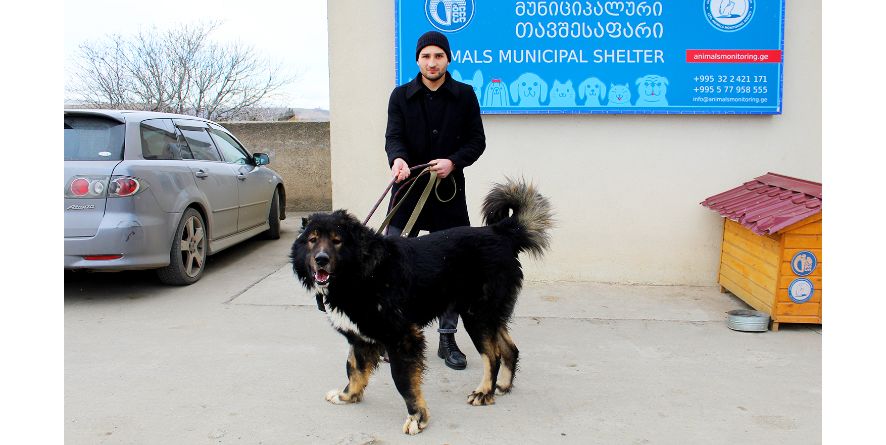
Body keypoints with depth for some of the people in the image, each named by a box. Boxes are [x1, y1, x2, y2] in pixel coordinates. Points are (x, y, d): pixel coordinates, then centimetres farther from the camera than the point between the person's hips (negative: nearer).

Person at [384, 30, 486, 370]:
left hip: (449, 192, 0)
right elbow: (393, 137, -5)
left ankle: (448, 339, 18)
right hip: (408, 190, 0)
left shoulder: (464, 95, 5)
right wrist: (398, 159, -27)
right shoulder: (401, 96, 5)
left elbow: (477, 141, 4)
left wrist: (453, 162, -14)